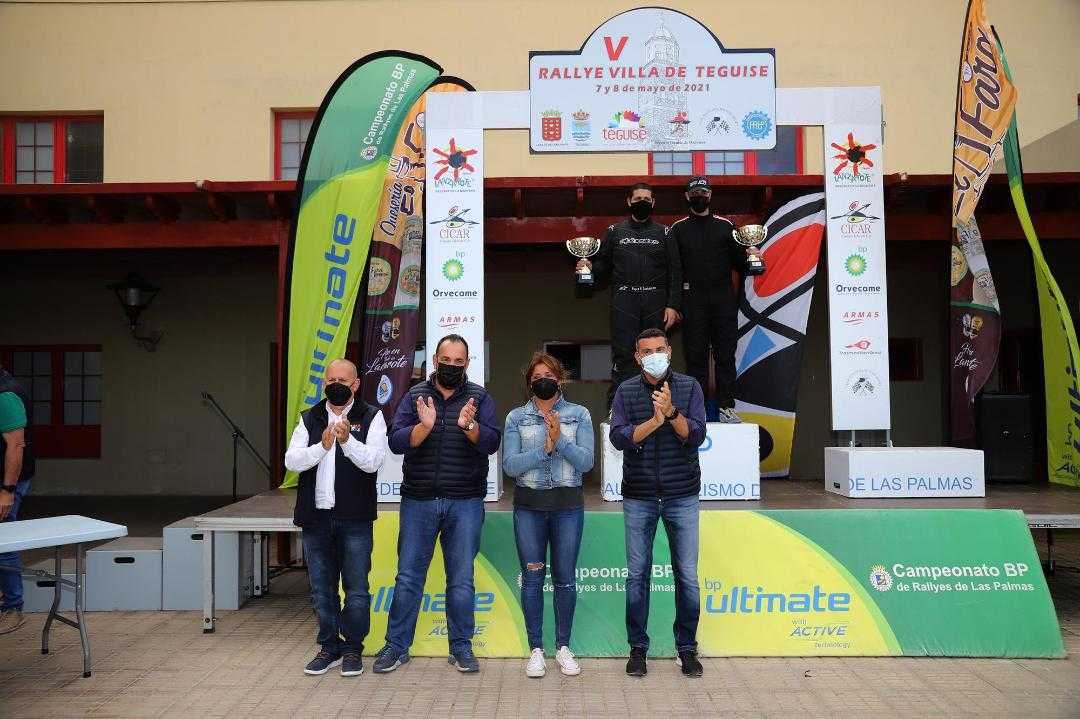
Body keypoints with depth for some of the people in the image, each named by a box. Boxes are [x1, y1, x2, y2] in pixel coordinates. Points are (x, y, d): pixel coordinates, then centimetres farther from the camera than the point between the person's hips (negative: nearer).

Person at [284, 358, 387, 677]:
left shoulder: (371, 417, 1)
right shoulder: (309, 419, 10)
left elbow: (373, 461, -12)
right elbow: (291, 460, -3)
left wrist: (346, 440, -27)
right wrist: (322, 446, -20)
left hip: (354, 519, -3)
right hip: (315, 518, 3)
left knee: (356, 589, 2)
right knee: (322, 589, 13)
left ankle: (353, 649, 18)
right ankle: (330, 647, 27)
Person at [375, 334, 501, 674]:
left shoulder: (479, 398, 3)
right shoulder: (415, 396, 5)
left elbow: (492, 442, -9)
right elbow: (396, 441, -6)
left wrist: (469, 426, -28)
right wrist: (424, 426, -24)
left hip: (465, 504, 0)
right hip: (418, 501, 1)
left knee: (461, 579, 6)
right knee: (408, 576, 7)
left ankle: (461, 647, 20)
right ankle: (397, 645, 20)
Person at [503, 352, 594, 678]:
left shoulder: (579, 415, 4)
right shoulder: (516, 417, 5)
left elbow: (587, 461, -6)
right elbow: (510, 465, -6)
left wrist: (560, 440, -19)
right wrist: (545, 447, -15)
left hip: (568, 506, 0)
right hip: (529, 507, 0)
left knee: (565, 578, 6)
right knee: (532, 577, 4)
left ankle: (563, 647, 20)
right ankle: (536, 649, 15)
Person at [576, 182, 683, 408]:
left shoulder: (664, 233, 12)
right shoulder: (615, 231, 13)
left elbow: (675, 272, 6)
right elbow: (603, 265, 11)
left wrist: (673, 306, -3)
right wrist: (588, 266, -12)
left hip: (656, 304, 1)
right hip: (624, 303, -1)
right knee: (624, 355, -6)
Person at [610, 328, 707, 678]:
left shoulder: (689, 387, 2)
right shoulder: (626, 391, 3)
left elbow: (696, 435, -8)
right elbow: (619, 437, -9)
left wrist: (671, 412, -23)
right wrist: (655, 420, -20)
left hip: (682, 496, 0)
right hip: (639, 497, 0)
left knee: (687, 575, 3)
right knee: (637, 574, 5)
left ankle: (687, 648, 17)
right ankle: (638, 647, 17)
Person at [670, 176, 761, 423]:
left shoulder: (725, 225, 12)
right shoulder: (678, 229, 10)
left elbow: (738, 263, 11)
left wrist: (748, 255, -9)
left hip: (724, 299, 1)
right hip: (693, 300, -1)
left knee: (726, 353, 0)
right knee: (695, 355, 0)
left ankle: (726, 406, 4)